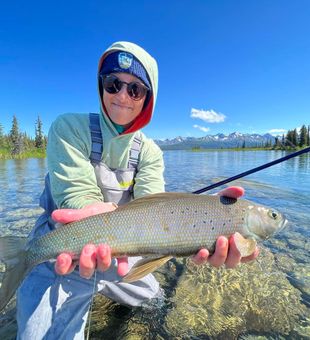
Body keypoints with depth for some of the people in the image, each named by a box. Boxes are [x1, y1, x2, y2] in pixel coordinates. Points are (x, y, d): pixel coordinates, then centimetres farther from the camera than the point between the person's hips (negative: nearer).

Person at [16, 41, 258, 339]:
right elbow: (77, 195, -27)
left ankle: (94, 283, 42)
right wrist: (106, 217, -49)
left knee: (148, 294, 23)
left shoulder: (149, 152, -7)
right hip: (60, 245, -3)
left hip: (114, 248, 4)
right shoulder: (70, 128, -17)